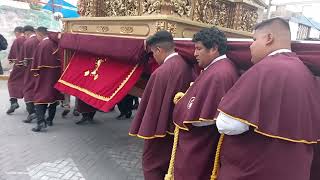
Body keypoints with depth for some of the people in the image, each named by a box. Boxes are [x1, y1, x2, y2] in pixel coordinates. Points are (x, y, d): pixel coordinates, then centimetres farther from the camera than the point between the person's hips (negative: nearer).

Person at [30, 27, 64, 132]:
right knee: (53, 95, 14)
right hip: (55, 74, 6)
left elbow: (37, 61, -9)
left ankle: (41, 121, -14)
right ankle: (50, 120, 22)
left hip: (44, 75, -5)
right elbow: (59, 59, 8)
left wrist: (36, 73, 1)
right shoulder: (54, 43, 5)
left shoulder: (42, 44, -10)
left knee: (40, 97, -2)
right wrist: (59, 72, 13)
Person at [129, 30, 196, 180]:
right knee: (170, 163, 24)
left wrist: (145, 129, -7)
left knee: (152, 165, 13)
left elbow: (151, 103, -19)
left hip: (161, 127, -7)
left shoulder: (161, 72, -26)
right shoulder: (188, 66, -5)